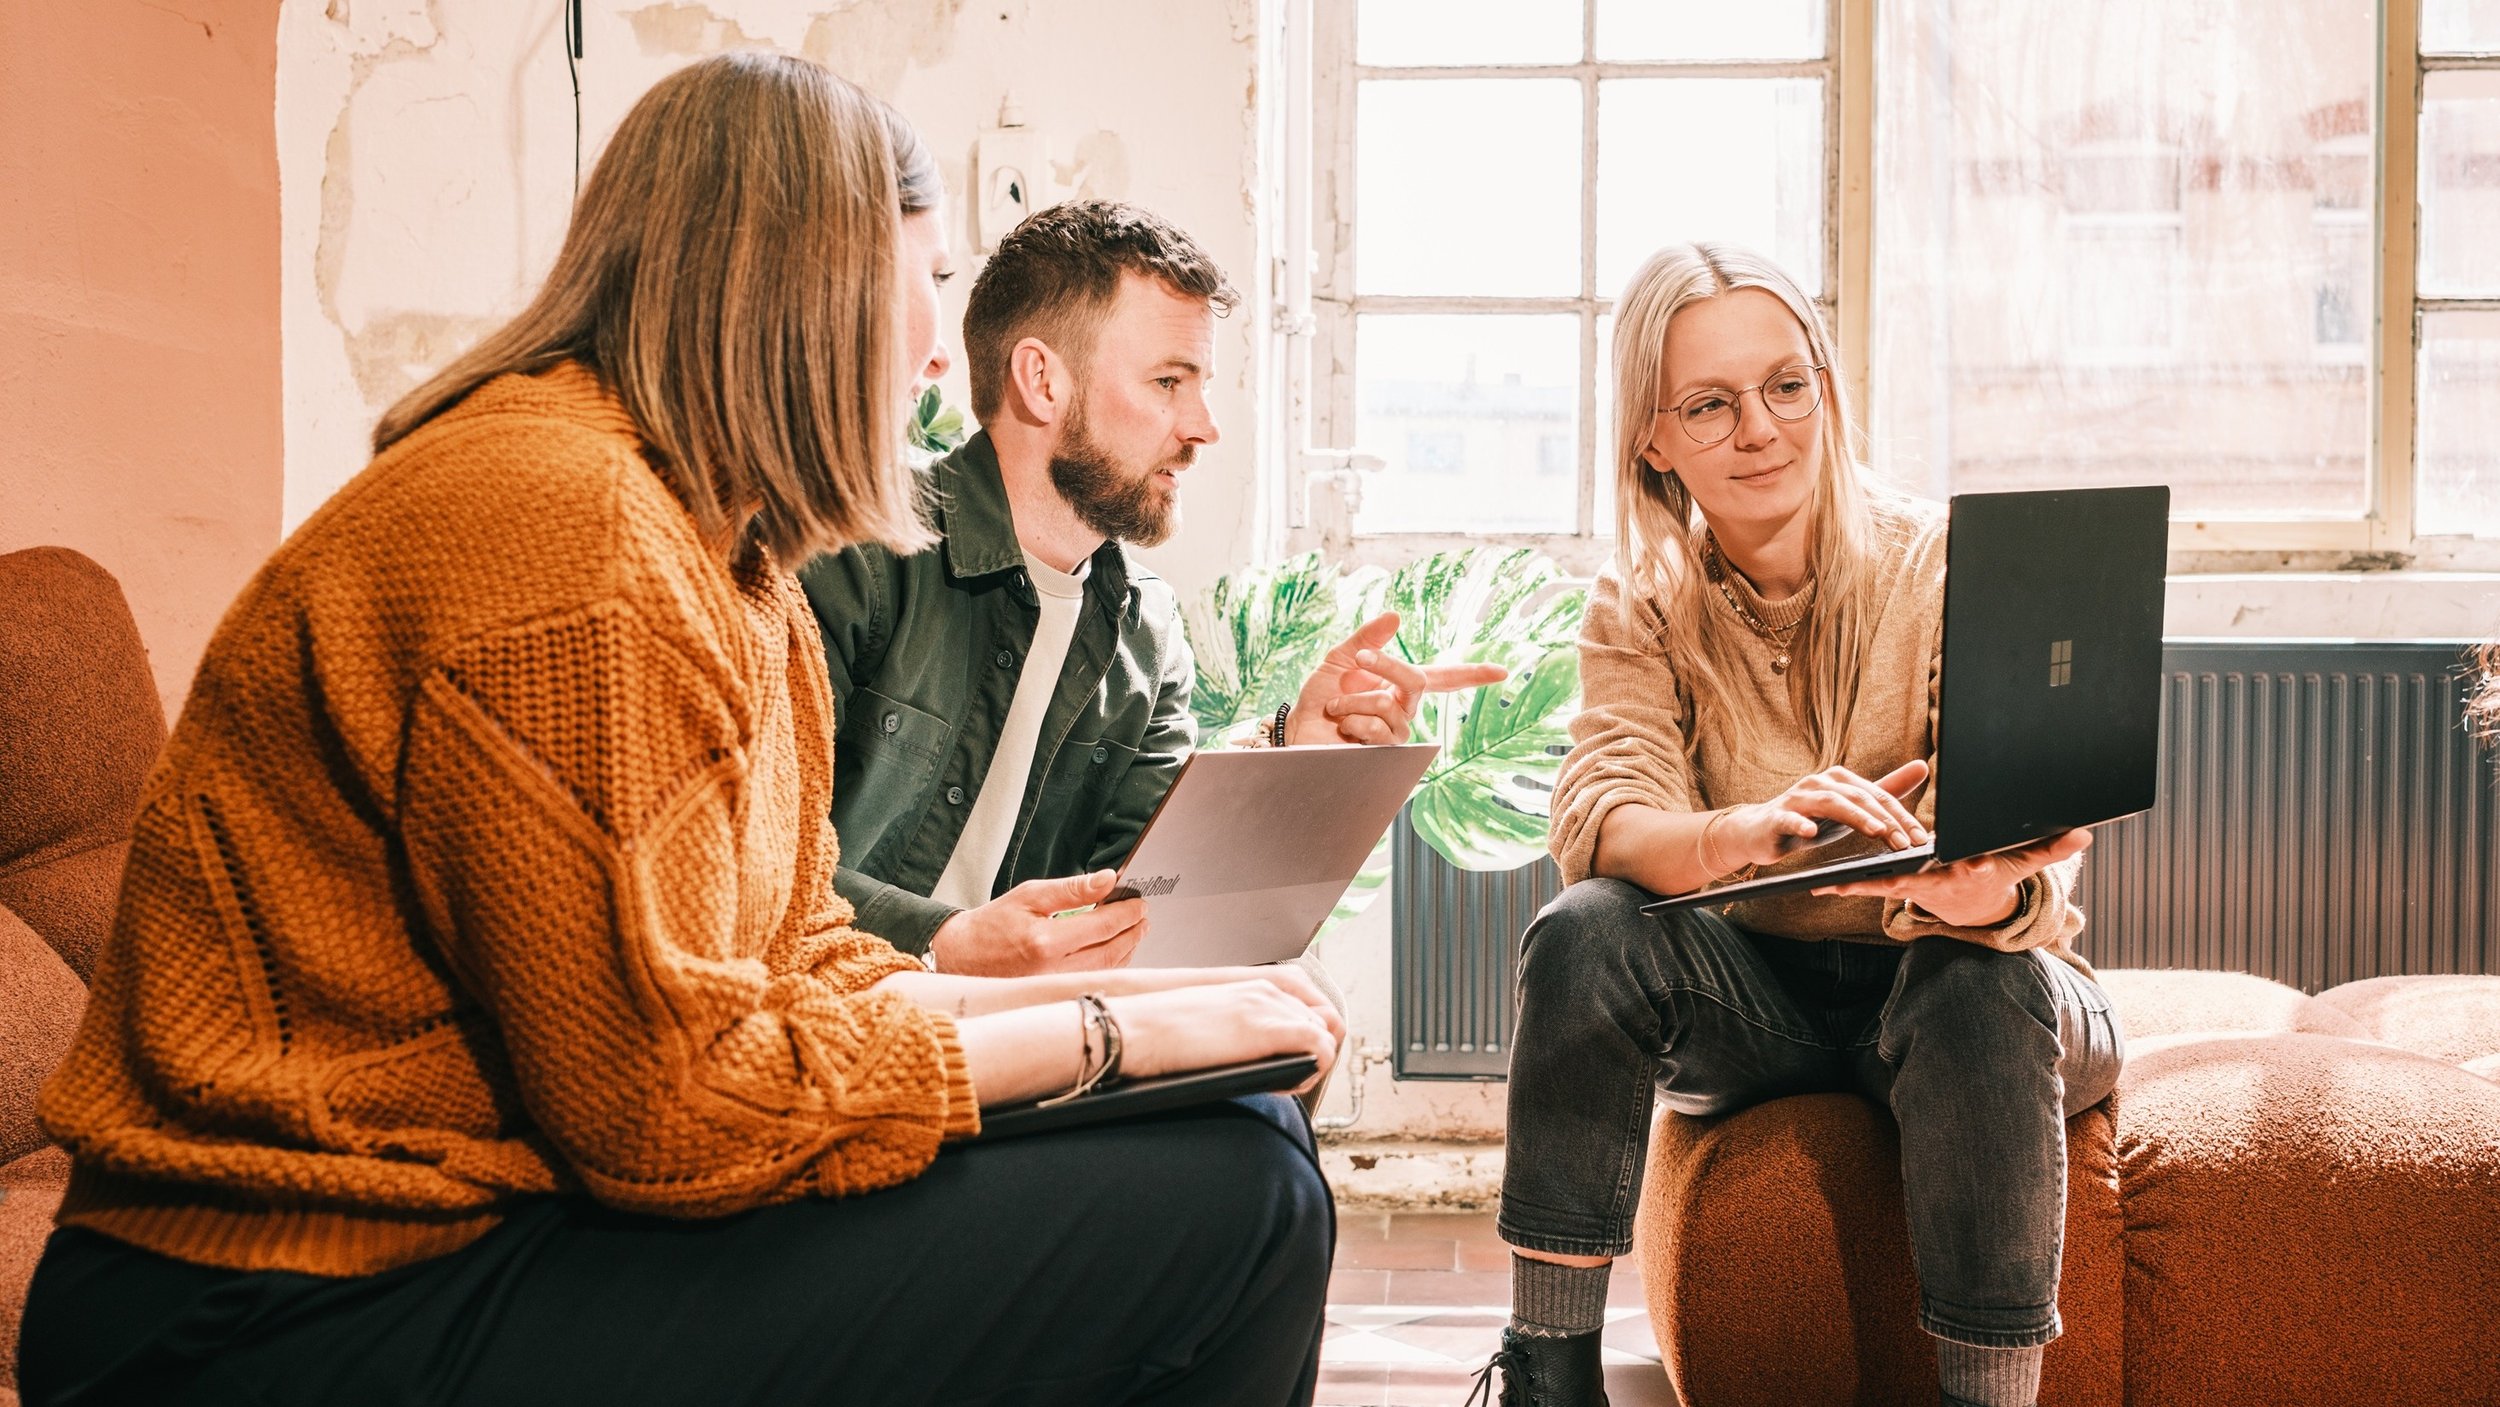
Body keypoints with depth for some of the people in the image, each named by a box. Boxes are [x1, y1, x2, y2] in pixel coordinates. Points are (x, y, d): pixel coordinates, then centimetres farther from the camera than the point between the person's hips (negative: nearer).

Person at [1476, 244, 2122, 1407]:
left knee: (1980, 986, -36)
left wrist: (1990, 894, -50)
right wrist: (1742, 835, -46)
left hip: (1935, 980, -2)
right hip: (1758, 1002, 2)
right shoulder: (1642, 607, -4)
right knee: (1584, 933, -26)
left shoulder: (1946, 571, -13)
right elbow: (1598, 819, -21)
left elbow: (2034, 855, -23)